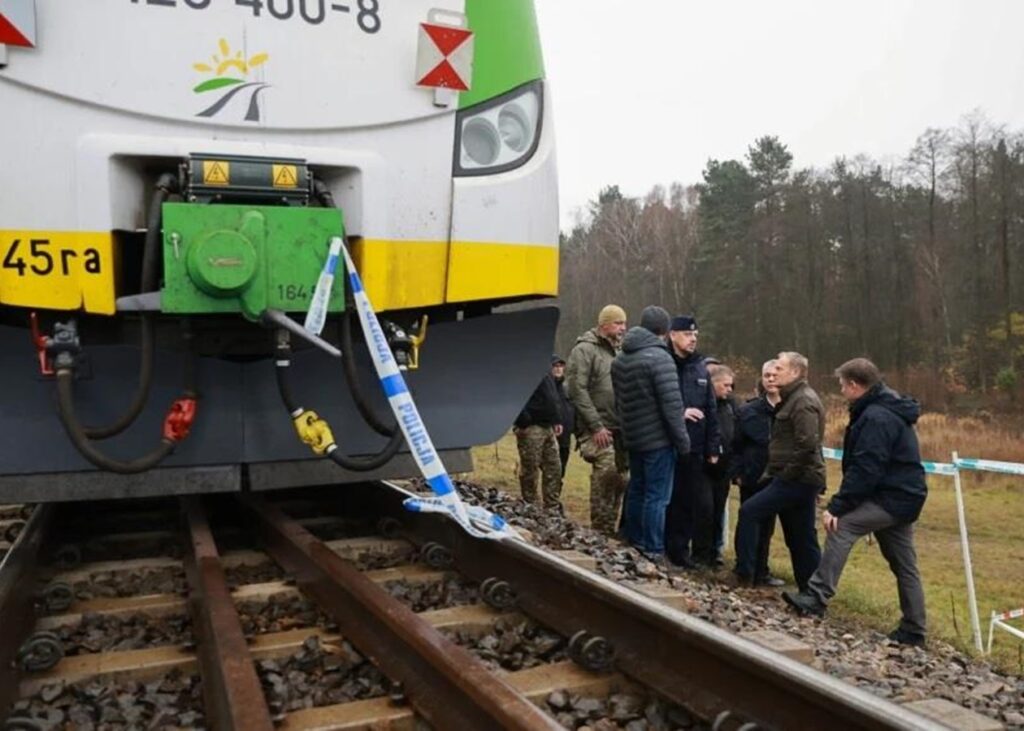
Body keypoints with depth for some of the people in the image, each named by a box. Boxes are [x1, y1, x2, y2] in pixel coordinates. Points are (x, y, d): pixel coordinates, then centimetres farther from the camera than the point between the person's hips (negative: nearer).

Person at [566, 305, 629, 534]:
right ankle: (601, 529, -2)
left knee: (620, 477, 10)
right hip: (598, 429, -8)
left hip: (619, 427, 8)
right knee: (606, 474, -14)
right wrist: (596, 426, -17)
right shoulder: (585, 350, -7)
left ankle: (610, 528, 21)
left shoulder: (617, 351, 17)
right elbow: (577, 390, -14)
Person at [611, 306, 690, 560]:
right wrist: (682, 439, -11)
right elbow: (671, 403, -19)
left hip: (633, 438, 8)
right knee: (657, 497, -2)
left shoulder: (620, 360, 10)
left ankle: (633, 543, 28)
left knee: (636, 491, 18)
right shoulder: (659, 357, -17)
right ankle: (652, 552, 2)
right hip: (658, 439, -8)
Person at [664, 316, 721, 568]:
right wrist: (680, 413, -18)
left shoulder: (700, 368, 11)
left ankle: (703, 553, 17)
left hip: (696, 449, 4)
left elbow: (711, 411, 12)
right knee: (675, 502, 4)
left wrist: (713, 447, 9)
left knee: (703, 504, 3)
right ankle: (677, 551, 18)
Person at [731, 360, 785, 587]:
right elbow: (736, 445, 0)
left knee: (766, 526, 13)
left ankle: (760, 571, 27)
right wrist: (737, 473, -6)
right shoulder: (748, 411, -2)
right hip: (753, 478, -2)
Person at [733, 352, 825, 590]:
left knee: (749, 511, -10)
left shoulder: (804, 402, -14)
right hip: (799, 479, 10)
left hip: (796, 480, -10)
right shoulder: (794, 398, 18)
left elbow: (807, 445, -24)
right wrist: (776, 471, 15)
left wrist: (787, 473, -18)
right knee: (802, 539, 12)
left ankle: (744, 574, -4)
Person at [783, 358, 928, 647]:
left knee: (842, 526, -17)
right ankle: (913, 631, 21)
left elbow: (864, 471, -25)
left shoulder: (876, 418, -18)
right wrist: (841, 504, 13)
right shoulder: (888, 410, 15)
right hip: (903, 496, 11)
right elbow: (864, 465, 16)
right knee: (904, 566, 14)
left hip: (892, 498, -11)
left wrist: (836, 507, -23)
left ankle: (816, 597, -16)